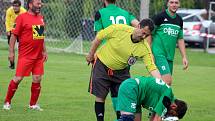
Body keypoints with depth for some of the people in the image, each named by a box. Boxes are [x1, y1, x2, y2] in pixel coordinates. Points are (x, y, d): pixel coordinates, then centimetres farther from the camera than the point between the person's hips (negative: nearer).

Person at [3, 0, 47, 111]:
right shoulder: (22, 17, -9)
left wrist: (44, 51, 20)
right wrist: (11, 51, -11)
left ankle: (33, 104, 17)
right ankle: (7, 102, 8)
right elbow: (14, 35, -8)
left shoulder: (40, 17, 12)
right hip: (25, 55, -6)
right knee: (18, 78, -5)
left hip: (38, 56, 6)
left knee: (37, 79, 5)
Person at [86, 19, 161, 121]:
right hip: (102, 64, -2)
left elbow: (152, 68, -26)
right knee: (100, 96, -4)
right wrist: (91, 55, -3)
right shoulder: (119, 29, -26)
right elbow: (99, 37, -11)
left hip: (121, 71, 2)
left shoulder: (144, 48, -22)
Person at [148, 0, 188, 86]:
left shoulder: (179, 20, 13)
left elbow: (180, 39, 21)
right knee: (167, 80, -20)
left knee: (167, 83, 3)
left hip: (170, 56, 7)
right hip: (158, 54, -6)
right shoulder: (160, 17, -5)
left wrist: (184, 57, 15)